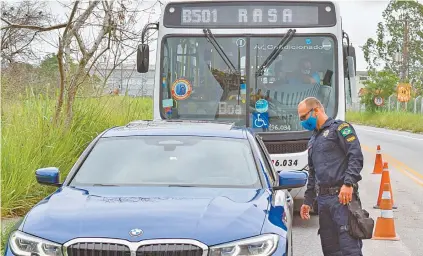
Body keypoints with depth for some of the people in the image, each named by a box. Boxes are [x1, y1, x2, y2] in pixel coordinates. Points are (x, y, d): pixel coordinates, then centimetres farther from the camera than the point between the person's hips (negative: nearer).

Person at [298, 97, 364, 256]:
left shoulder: (339, 128, 0)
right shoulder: (313, 140, 25)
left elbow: (356, 156, -12)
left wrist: (348, 183, -22)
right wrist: (308, 201, 26)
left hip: (342, 197, -8)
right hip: (323, 199, 8)